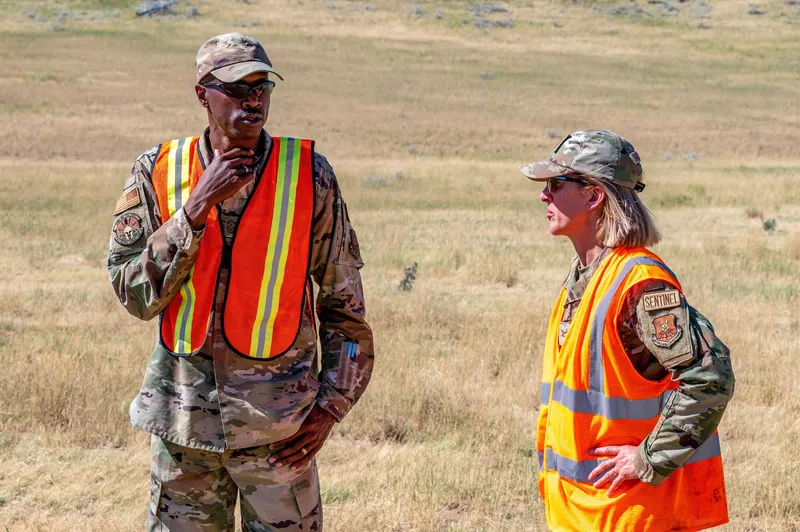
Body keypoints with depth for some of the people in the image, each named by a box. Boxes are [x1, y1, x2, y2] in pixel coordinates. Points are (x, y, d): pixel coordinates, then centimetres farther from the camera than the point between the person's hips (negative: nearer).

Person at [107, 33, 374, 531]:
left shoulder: (310, 176, -2)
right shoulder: (157, 173, 0)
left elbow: (345, 302, 3)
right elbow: (134, 293, -7)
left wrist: (330, 408, -2)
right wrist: (198, 206, -16)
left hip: (278, 420, -1)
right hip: (183, 416, 1)